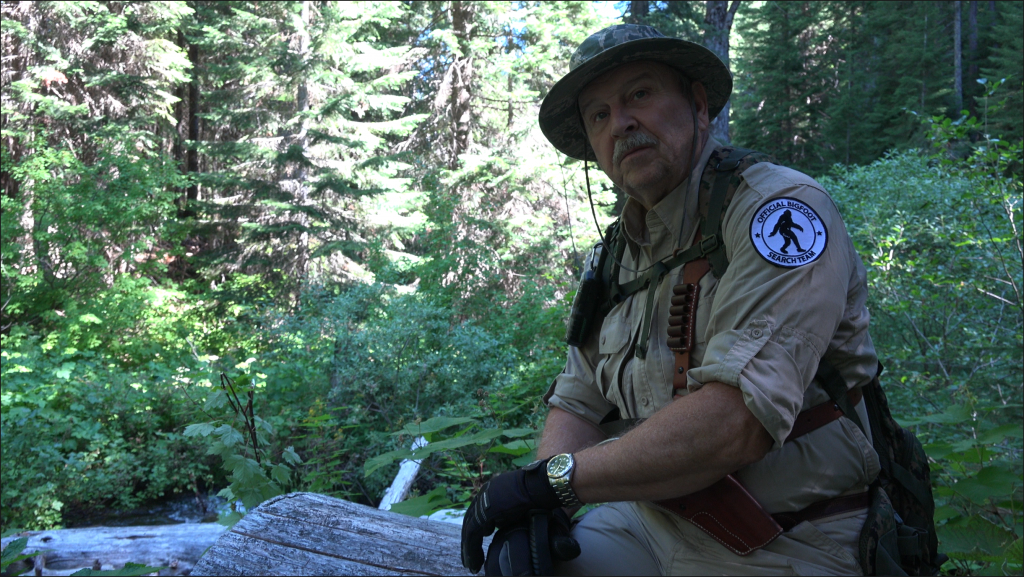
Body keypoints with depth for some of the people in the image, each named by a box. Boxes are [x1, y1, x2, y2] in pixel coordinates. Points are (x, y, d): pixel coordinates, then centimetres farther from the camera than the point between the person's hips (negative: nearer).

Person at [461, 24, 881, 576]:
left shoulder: (780, 207, -17)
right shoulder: (619, 255, 8)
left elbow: (736, 421, -28)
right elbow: (576, 405, 10)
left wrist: (555, 478, -20)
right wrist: (536, 503, -11)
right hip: (648, 519, 6)